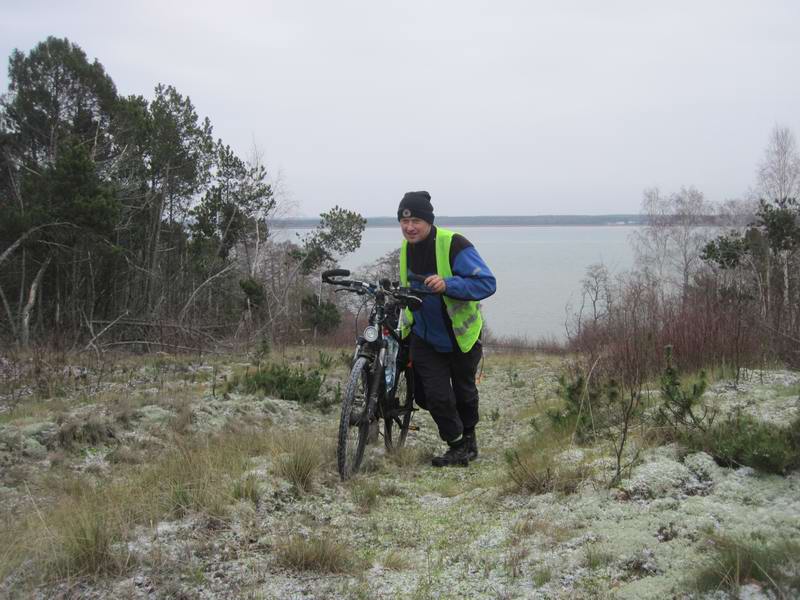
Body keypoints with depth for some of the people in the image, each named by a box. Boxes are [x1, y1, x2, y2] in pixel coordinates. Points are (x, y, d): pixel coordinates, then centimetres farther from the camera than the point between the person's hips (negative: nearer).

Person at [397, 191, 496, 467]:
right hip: (425, 337, 4)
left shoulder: (454, 244, -23)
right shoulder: (406, 247, -1)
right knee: (434, 395, -7)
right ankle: (457, 445, 14)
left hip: (461, 334, -4)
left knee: (463, 392, 16)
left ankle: (469, 437, 41)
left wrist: (447, 284, -39)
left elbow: (487, 283, -27)